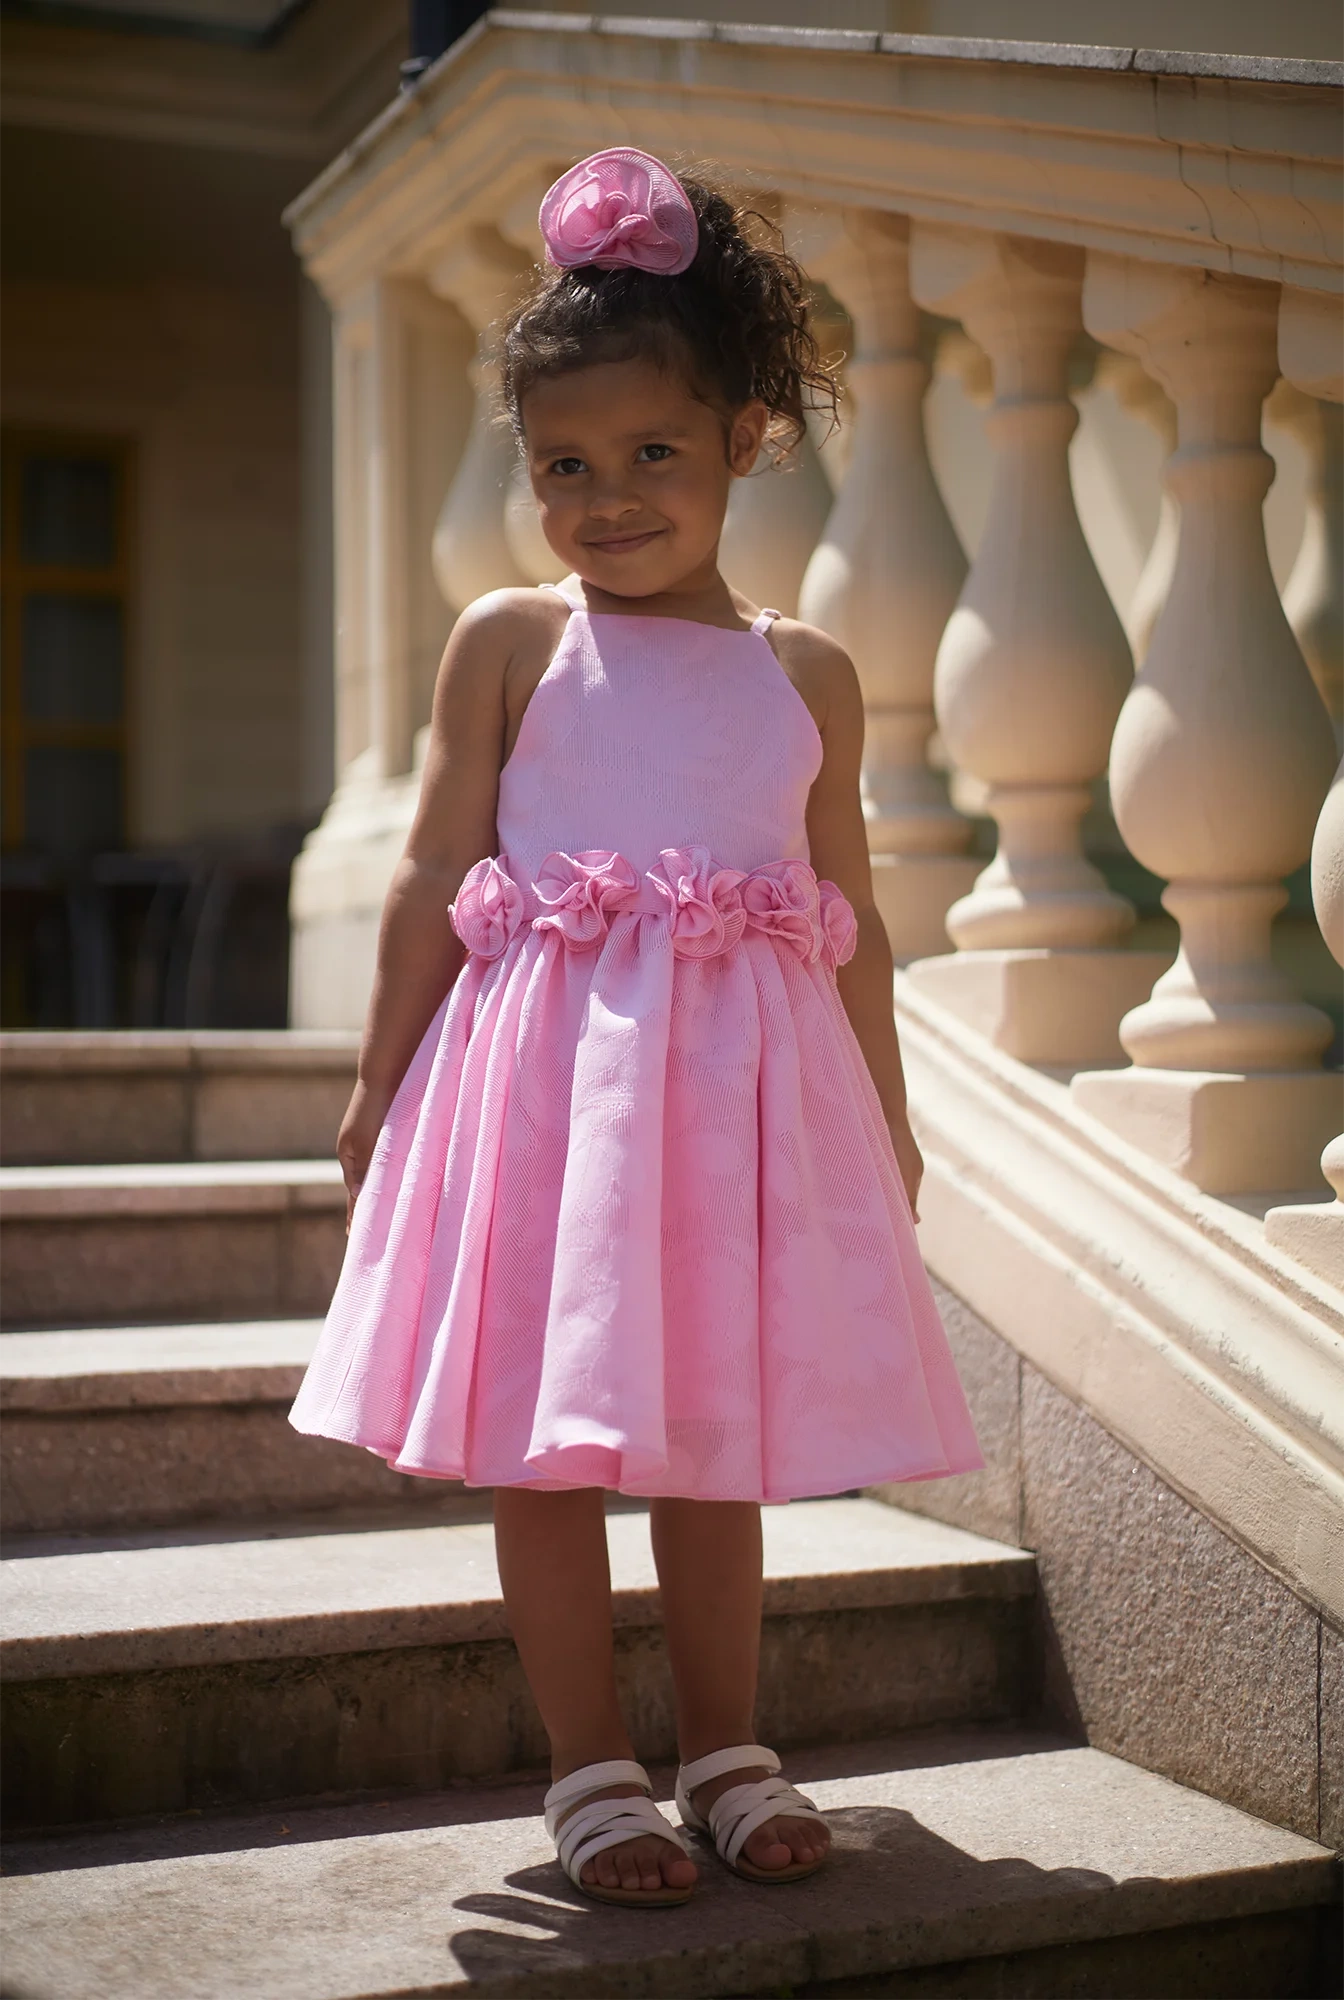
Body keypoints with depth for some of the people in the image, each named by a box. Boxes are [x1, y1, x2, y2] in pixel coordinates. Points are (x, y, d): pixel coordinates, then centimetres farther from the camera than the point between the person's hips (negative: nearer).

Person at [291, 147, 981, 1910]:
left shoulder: (808, 673, 8)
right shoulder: (507, 644, 1)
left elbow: (849, 915, 12)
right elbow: (433, 884, 2)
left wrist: (889, 1119, 13)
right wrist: (378, 1087, 2)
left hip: (744, 1090, 2)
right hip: (547, 1078, -2)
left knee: (720, 1430, 12)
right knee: (544, 1434, 4)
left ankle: (725, 1749, 27)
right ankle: (591, 1767, 19)